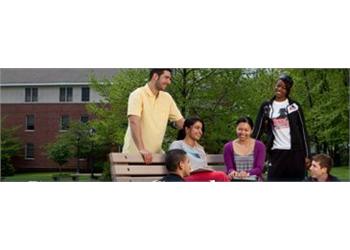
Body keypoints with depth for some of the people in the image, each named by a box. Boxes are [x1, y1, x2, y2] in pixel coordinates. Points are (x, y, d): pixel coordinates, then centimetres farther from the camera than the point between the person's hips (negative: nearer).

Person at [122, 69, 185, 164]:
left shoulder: (167, 98, 7)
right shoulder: (138, 94, -11)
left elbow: (180, 121, 12)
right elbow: (134, 122, -24)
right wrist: (141, 149, -35)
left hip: (156, 153, 6)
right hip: (134, 153, -6)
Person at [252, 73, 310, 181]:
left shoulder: (294, 106, 5)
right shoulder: (266, 107, 7)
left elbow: (303, 130, 5)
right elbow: (258, 129, 6)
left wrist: (306, 154, 0)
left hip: (295, 151, 0)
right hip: (276, 152, 0)